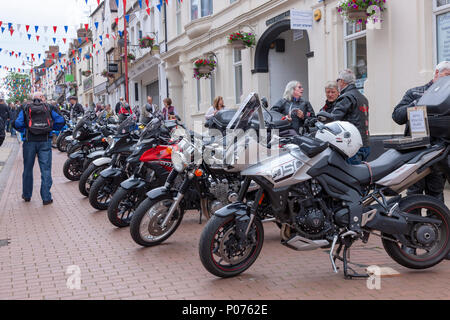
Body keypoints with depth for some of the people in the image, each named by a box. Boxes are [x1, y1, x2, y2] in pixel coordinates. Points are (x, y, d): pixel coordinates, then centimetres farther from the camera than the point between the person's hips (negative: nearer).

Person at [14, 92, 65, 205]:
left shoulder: (25, 109, 9)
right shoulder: (48, 108, 8)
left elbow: (17, 123, -5)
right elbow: (60, 121, -2)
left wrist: (24, 131, 12)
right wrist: (52, 129, 11)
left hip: (30, 141, 1)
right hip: (45, 141, -1)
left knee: (28, 169, 14)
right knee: (46, 169, 1)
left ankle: (27, 195, 24)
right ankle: (46, 198, -2)